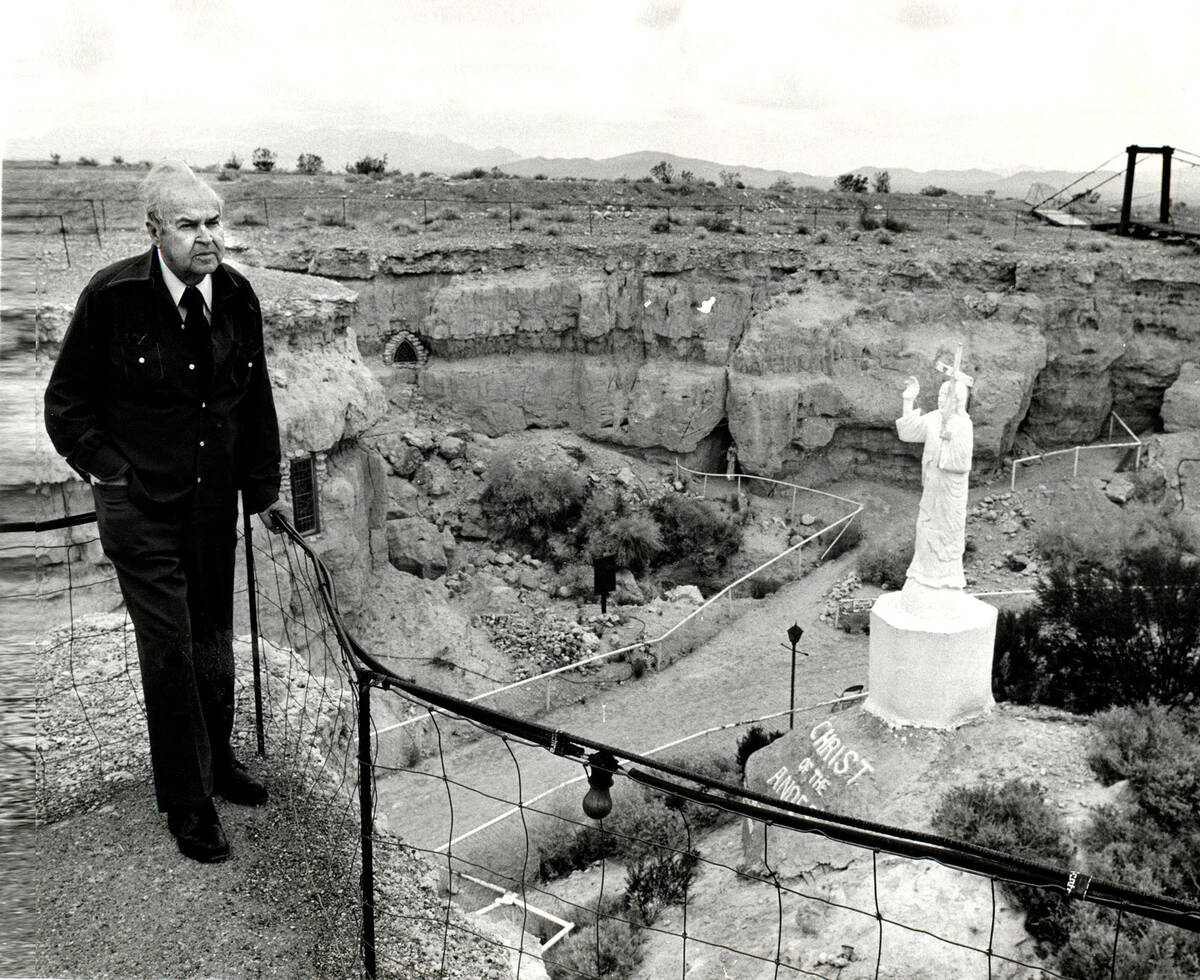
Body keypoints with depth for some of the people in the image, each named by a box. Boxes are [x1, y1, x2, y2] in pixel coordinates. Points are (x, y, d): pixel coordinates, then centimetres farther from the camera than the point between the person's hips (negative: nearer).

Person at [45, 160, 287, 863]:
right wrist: (107, 469, -9)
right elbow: (68, 402, -1)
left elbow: (256, 400, 10)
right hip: (141, 506, -4)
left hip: (215, 501, 4)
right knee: (169, 648, -2)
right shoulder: (113, 296, -13)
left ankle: (218, 759, 38)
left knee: (214, 638, 16)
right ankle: (188, 803, 13)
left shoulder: (237, 297, -1)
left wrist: (266, 488, 11)